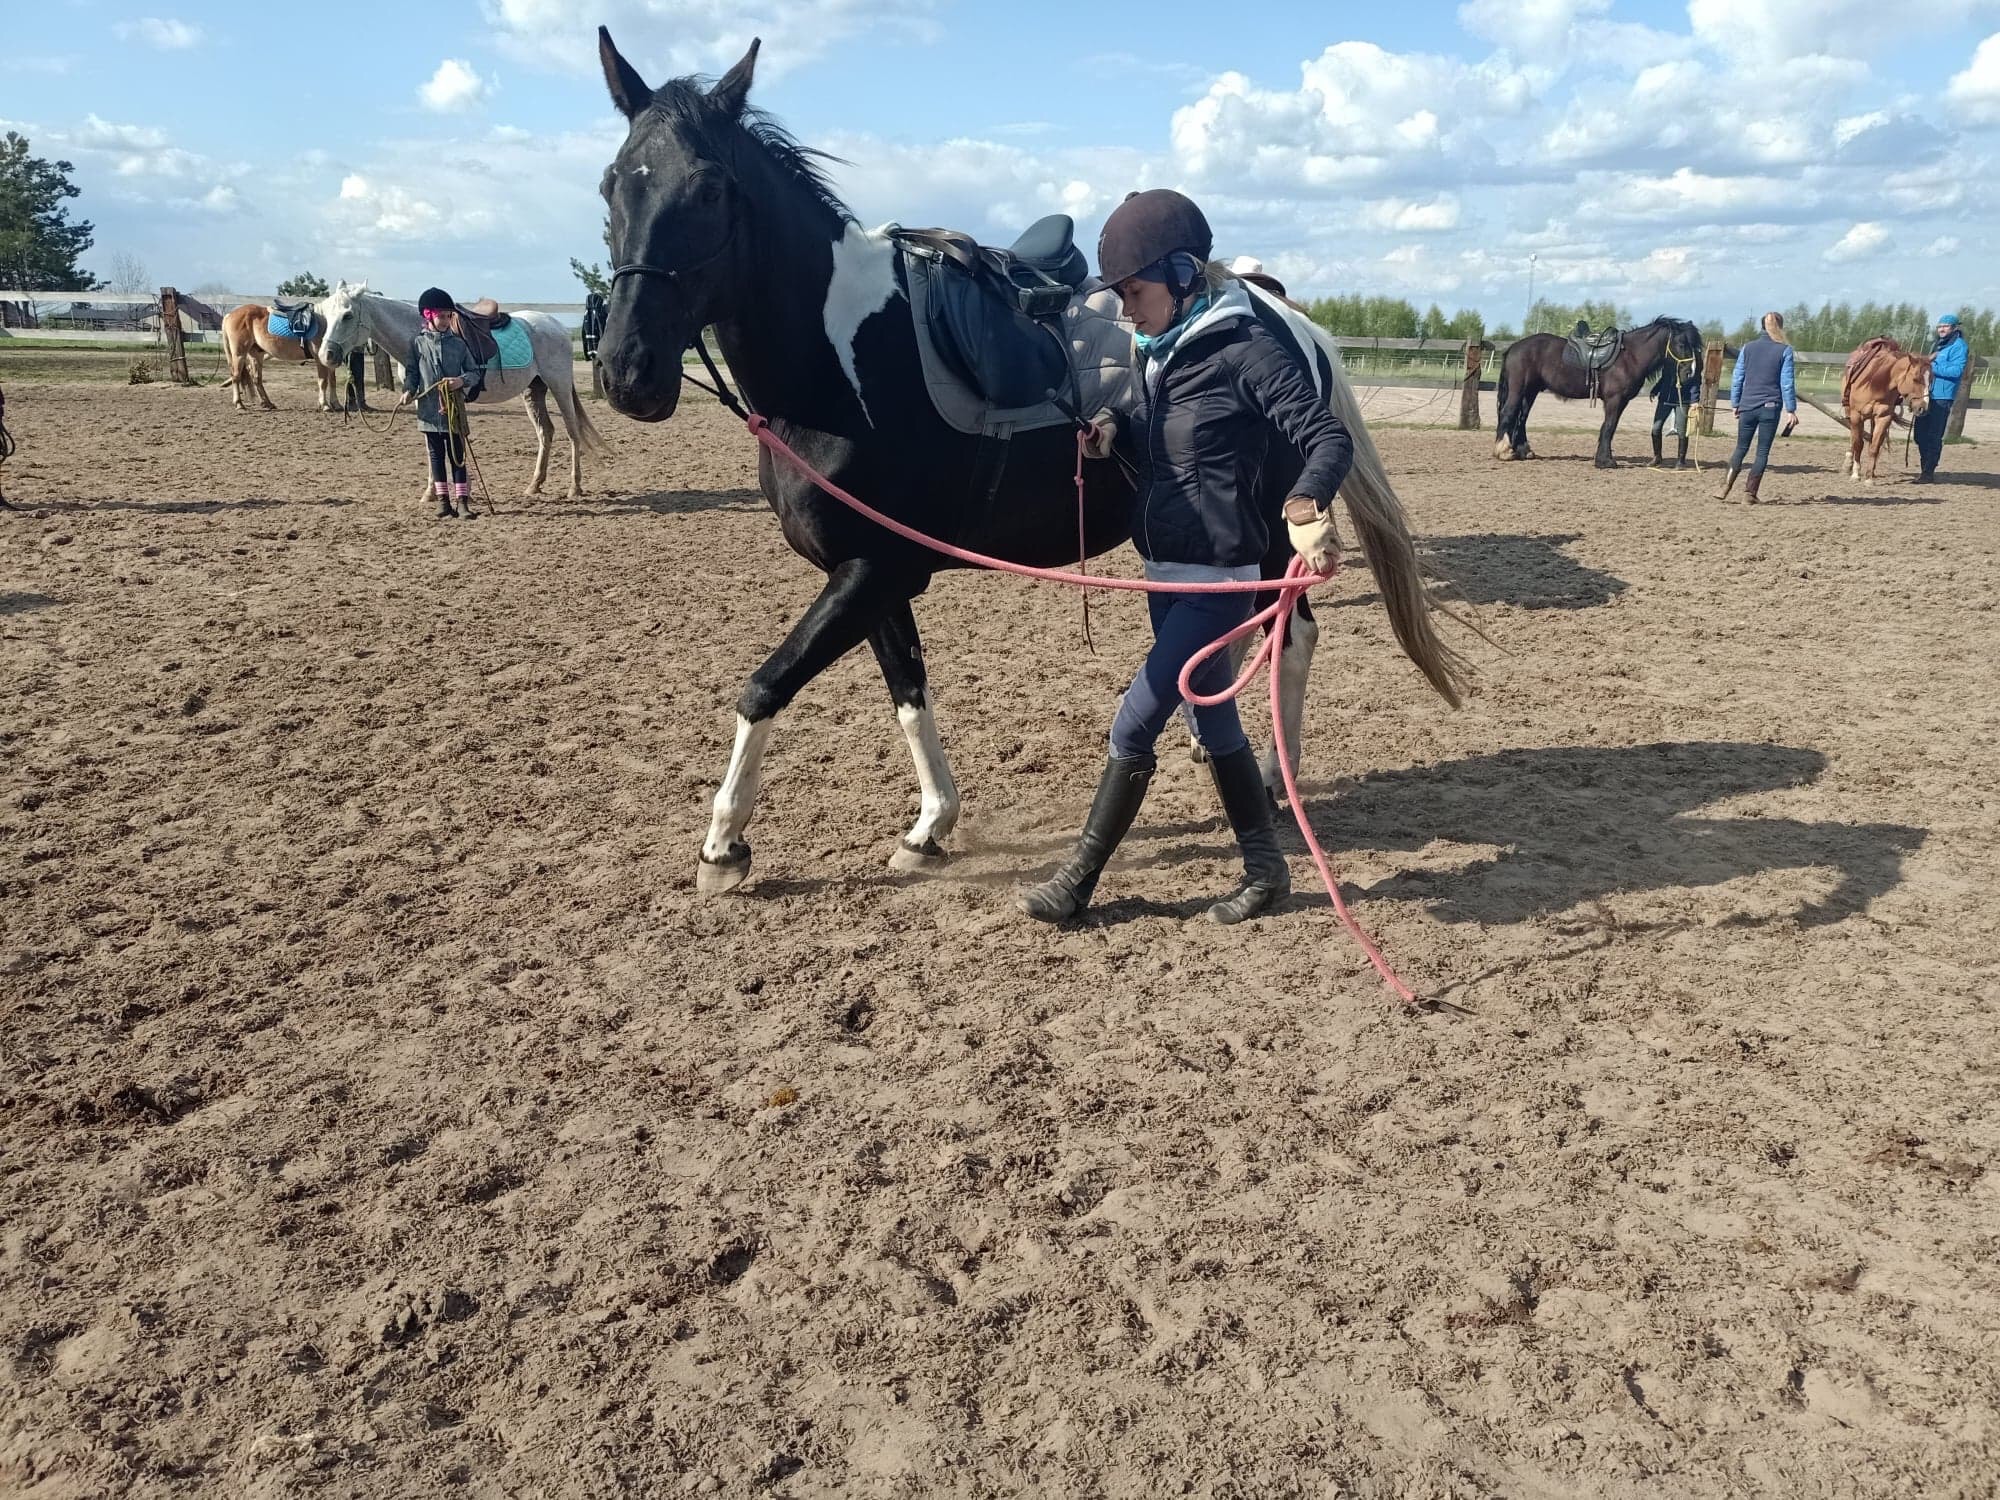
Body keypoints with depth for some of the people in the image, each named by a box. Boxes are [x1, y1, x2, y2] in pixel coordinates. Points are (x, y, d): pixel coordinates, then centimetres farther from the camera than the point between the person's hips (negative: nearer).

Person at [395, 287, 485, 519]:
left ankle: (463, 501, 2)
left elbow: (475, 372, 6)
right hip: (429, 409, 0)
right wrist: (408, 391, -11)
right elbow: (411, 372, 5)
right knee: (436, 455, 8)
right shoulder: (418, 343, 3)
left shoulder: (458, 343, 3)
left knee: (457, 455, 1)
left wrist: (462, 381, -14)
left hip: (454, 409, 0)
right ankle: (443, 501, 14)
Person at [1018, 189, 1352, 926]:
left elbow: (1329, 439, -21)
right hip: (1164, 570, 9)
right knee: (1212, 721, 15)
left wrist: (1304, 511, -41)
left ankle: (1078, 881, 9)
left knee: (1133, 725, -5)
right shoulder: (1160, 352, 7)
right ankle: (1265, 868, 28)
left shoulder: (1246, 350, -16)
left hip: (1215, 577, -9)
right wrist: (1113, 431, -2)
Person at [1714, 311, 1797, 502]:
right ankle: (1750, 492, 3)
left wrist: (1734, 404, 13)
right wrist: (1791, 410, -2)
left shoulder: (1748, 348, 3)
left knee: (1741, 448, 13)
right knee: (1763, 451, 5)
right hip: (1771, 407, -2)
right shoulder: (1785, 350, -4)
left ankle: (1726, 487, 2)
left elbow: (1737, 379, 5)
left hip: (1747, 406, 2)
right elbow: (1787, 383, -6)